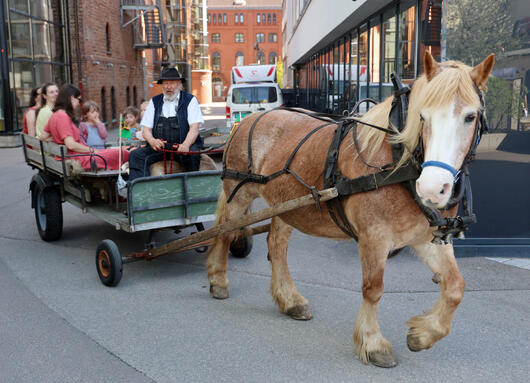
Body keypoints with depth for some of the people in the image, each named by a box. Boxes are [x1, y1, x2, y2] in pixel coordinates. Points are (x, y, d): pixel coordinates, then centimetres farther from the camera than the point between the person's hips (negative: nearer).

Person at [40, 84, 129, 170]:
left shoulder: (55, 115, 14)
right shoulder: (63, 116, -16)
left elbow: (43, 137, 20)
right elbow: (71, 144, -23)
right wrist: (92, 150, -12)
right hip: (78, 160, -11)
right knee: (122, 154, -13)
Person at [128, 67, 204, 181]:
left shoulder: (190, 100, 9)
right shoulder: (154, 102, 18)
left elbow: (194, 128, -3)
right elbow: (146, 129, 12)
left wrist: (186, 145, -24)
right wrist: (152, 141, -13)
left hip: (182, 147, -3)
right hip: (159, 146, 3)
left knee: (192, 154, -35)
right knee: (136, 155, -21)